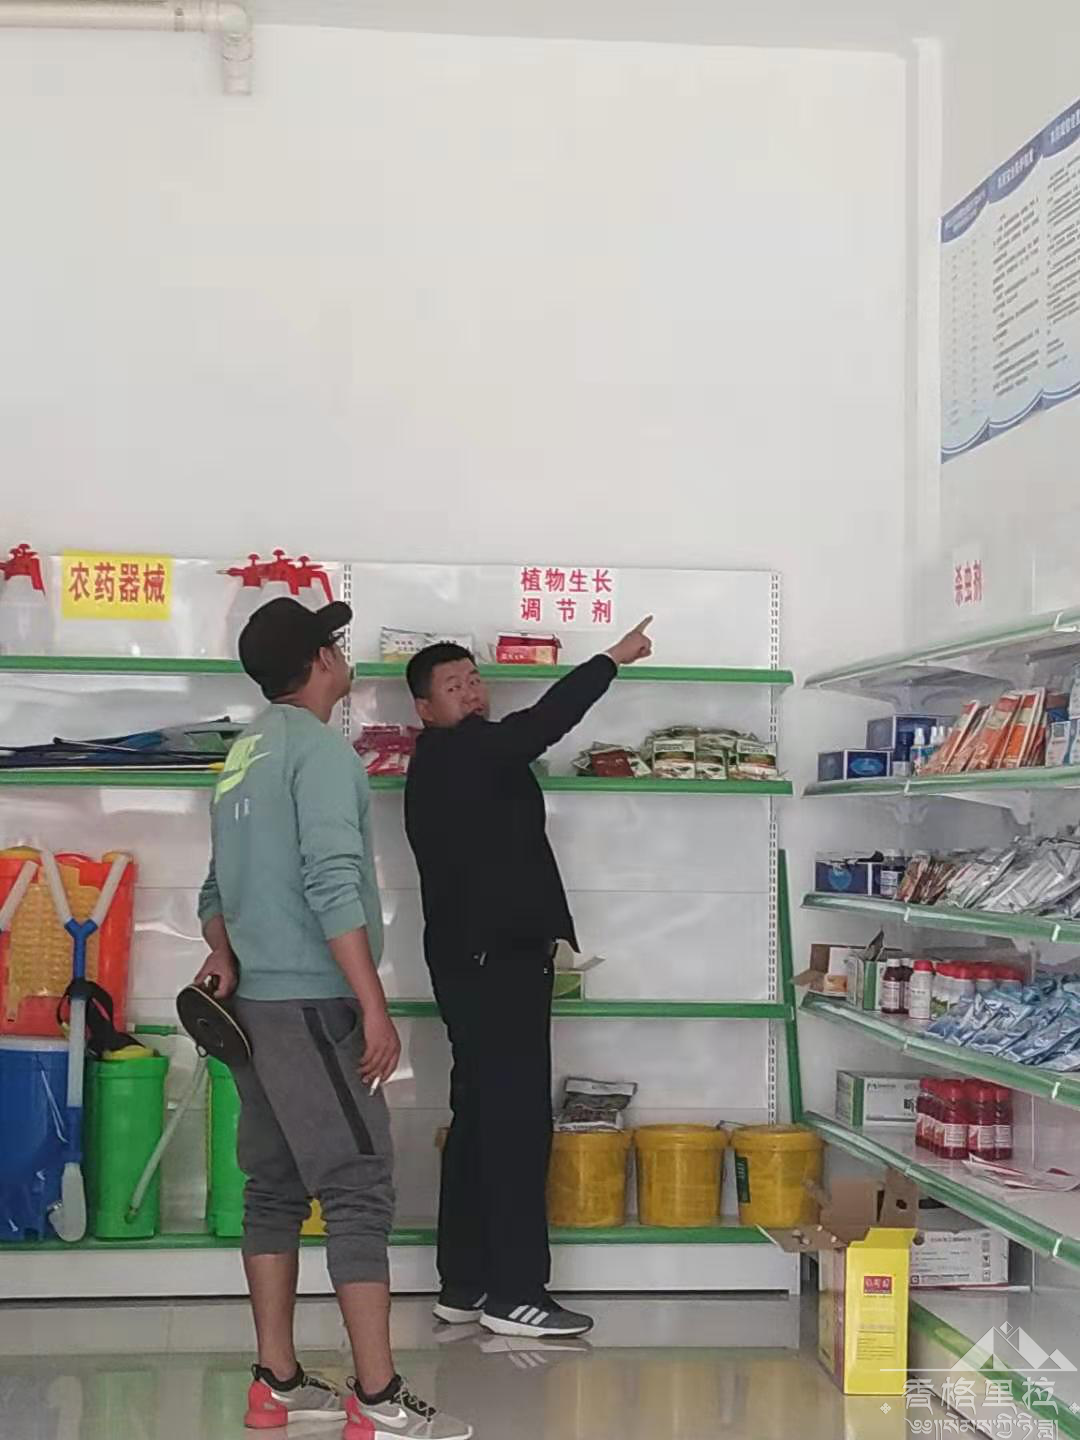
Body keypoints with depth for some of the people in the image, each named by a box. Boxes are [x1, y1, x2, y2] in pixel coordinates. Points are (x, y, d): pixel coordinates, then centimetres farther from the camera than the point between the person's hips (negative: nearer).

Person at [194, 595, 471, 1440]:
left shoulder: (247, 754, 17)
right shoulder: (320, 749, -12)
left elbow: (221, 885, 19)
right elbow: (333, 887, -20)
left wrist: (224, 957, 5)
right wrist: (375, 1009, -19)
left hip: (255, 1001, 9)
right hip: (312, 1003, -9)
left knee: (276, 1188, 11)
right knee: (359, 1190, -8)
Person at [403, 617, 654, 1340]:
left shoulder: (446, 766, 20)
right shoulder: (461, 752, -11)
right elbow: (542, 722, -21)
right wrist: (614, 659, -12)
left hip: (476, 961, 11)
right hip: (497, 962, -11)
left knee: (481, 1117, 11)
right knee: (519, 1122, -9)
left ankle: (464, 1283, 15)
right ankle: (515, 1294, -7)